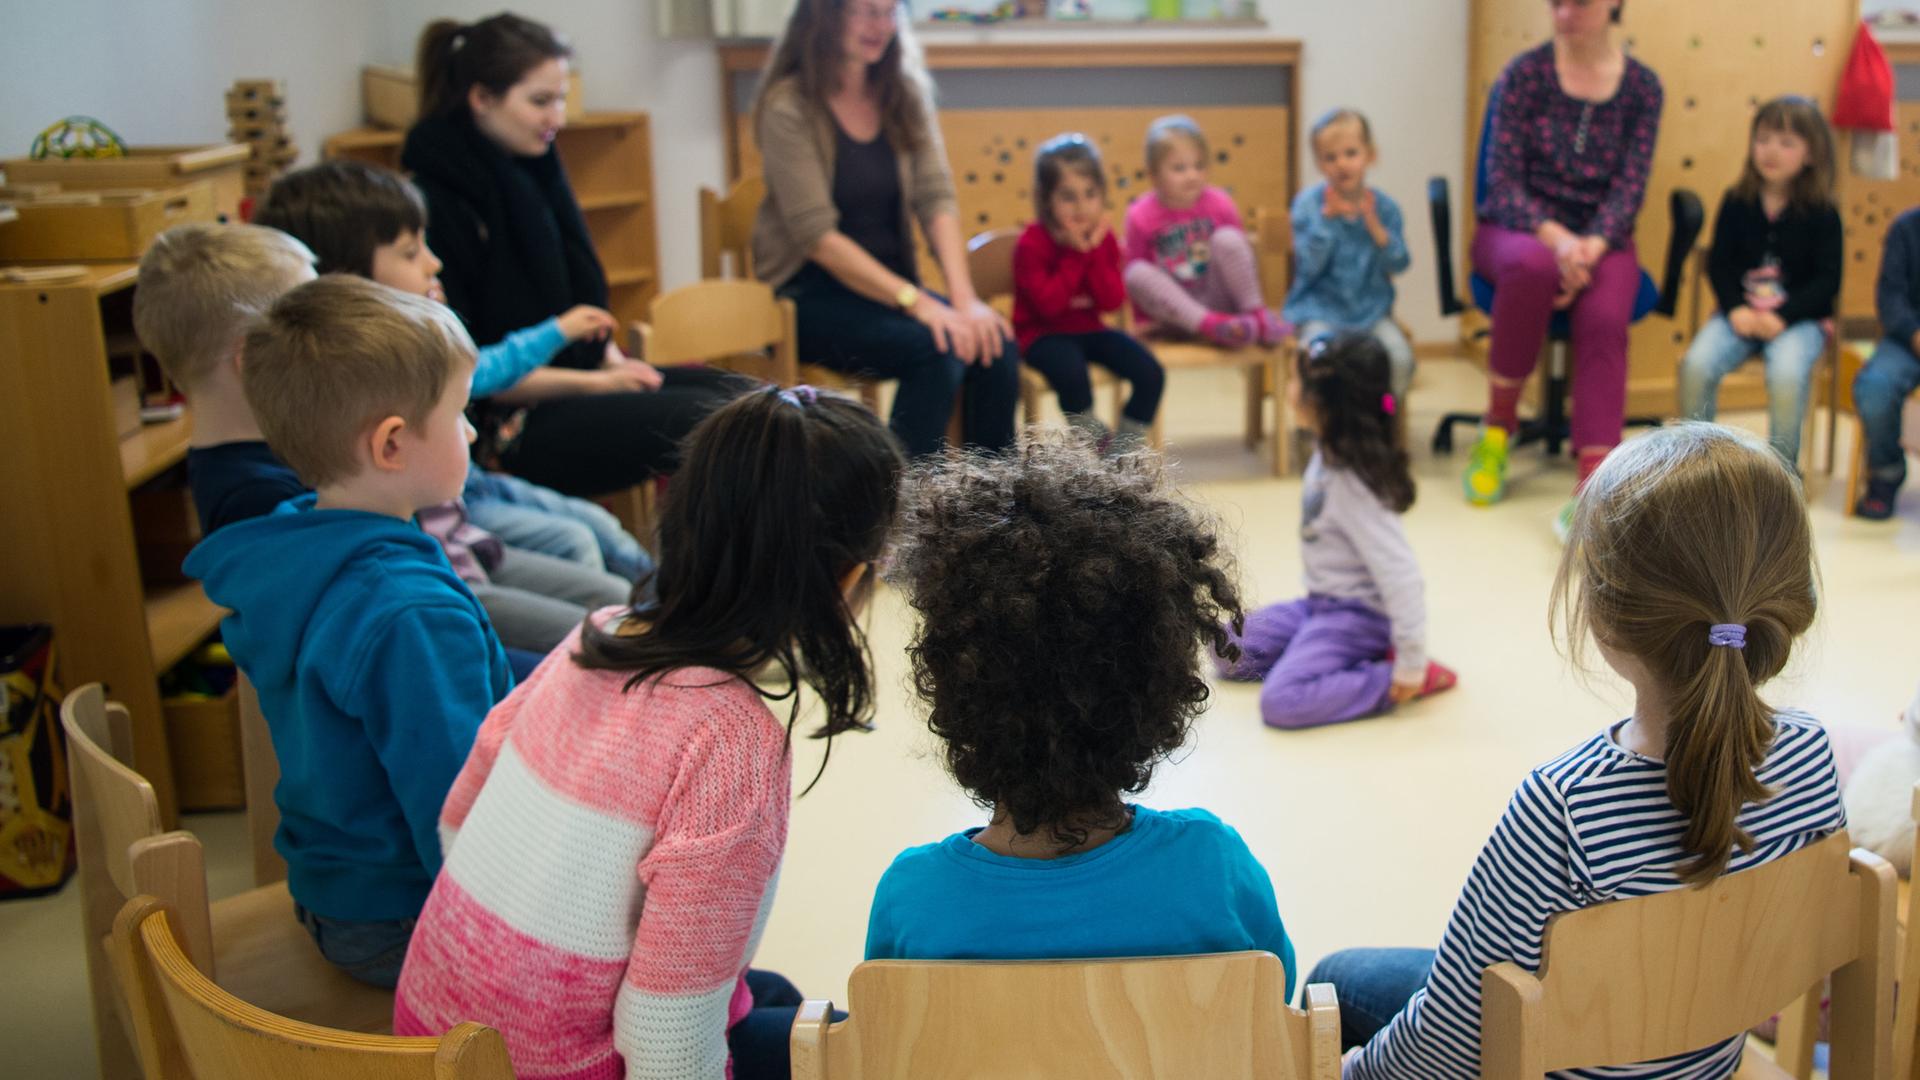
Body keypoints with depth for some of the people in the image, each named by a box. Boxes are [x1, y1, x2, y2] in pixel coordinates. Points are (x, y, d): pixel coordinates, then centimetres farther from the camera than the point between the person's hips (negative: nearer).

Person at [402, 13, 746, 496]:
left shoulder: (534, 171, 11)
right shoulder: (435, 205, -15)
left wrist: (609, 357, 0)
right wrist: (591, 382, -17)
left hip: (578, 374, 8)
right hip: (509, 421, -8)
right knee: (703, 417, -26)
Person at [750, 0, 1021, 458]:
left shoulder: (905, 93, 5)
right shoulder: (789, 107, -12)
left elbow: (936, 198, -2)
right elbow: (816, 235, -18)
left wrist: (964, 298, -18)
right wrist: (918, 303, -25)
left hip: (890, 281, 5)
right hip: (811, 294, -5)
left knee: (996, 345, -21)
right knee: (937, 351, -29)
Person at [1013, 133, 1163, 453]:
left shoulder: (1102, 238, 0)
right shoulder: (1031, 244, -15)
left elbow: (1112, 301, -7)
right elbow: (1049, 303, -25)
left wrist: (1095, 252, -19)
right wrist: (1077, 254, -24)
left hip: (1089, 328, 6)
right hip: (1044, 334, -5)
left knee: (1151, 374, -12)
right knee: (1072, 373, -37)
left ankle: (1123, 451, 3)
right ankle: (1097, 445, -11)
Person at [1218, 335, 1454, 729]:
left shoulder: (1353, 487, -28)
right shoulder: (1330, 452, -3)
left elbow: (1400, 574, -29)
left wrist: (1410, 664, -25)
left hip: (1359, 614, -9)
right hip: (1322, 602, 9)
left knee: (1281, 701, -23)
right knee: (1230, 651, 10)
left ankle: (1405, 680, -9)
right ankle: (1359, 660, 6)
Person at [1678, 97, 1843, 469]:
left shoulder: (1822, 213, -2)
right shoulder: (1736, 202, 5)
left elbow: (1828, 278, -4)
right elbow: (1718, 263, 4)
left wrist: (1783, 317, -17)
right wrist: (1735, 309, -13)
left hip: (1799, 317, -2)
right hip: (1741, 313, 2)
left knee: (1787, 375, -32)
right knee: (1696, 365, -24)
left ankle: (1782, 465, -11)